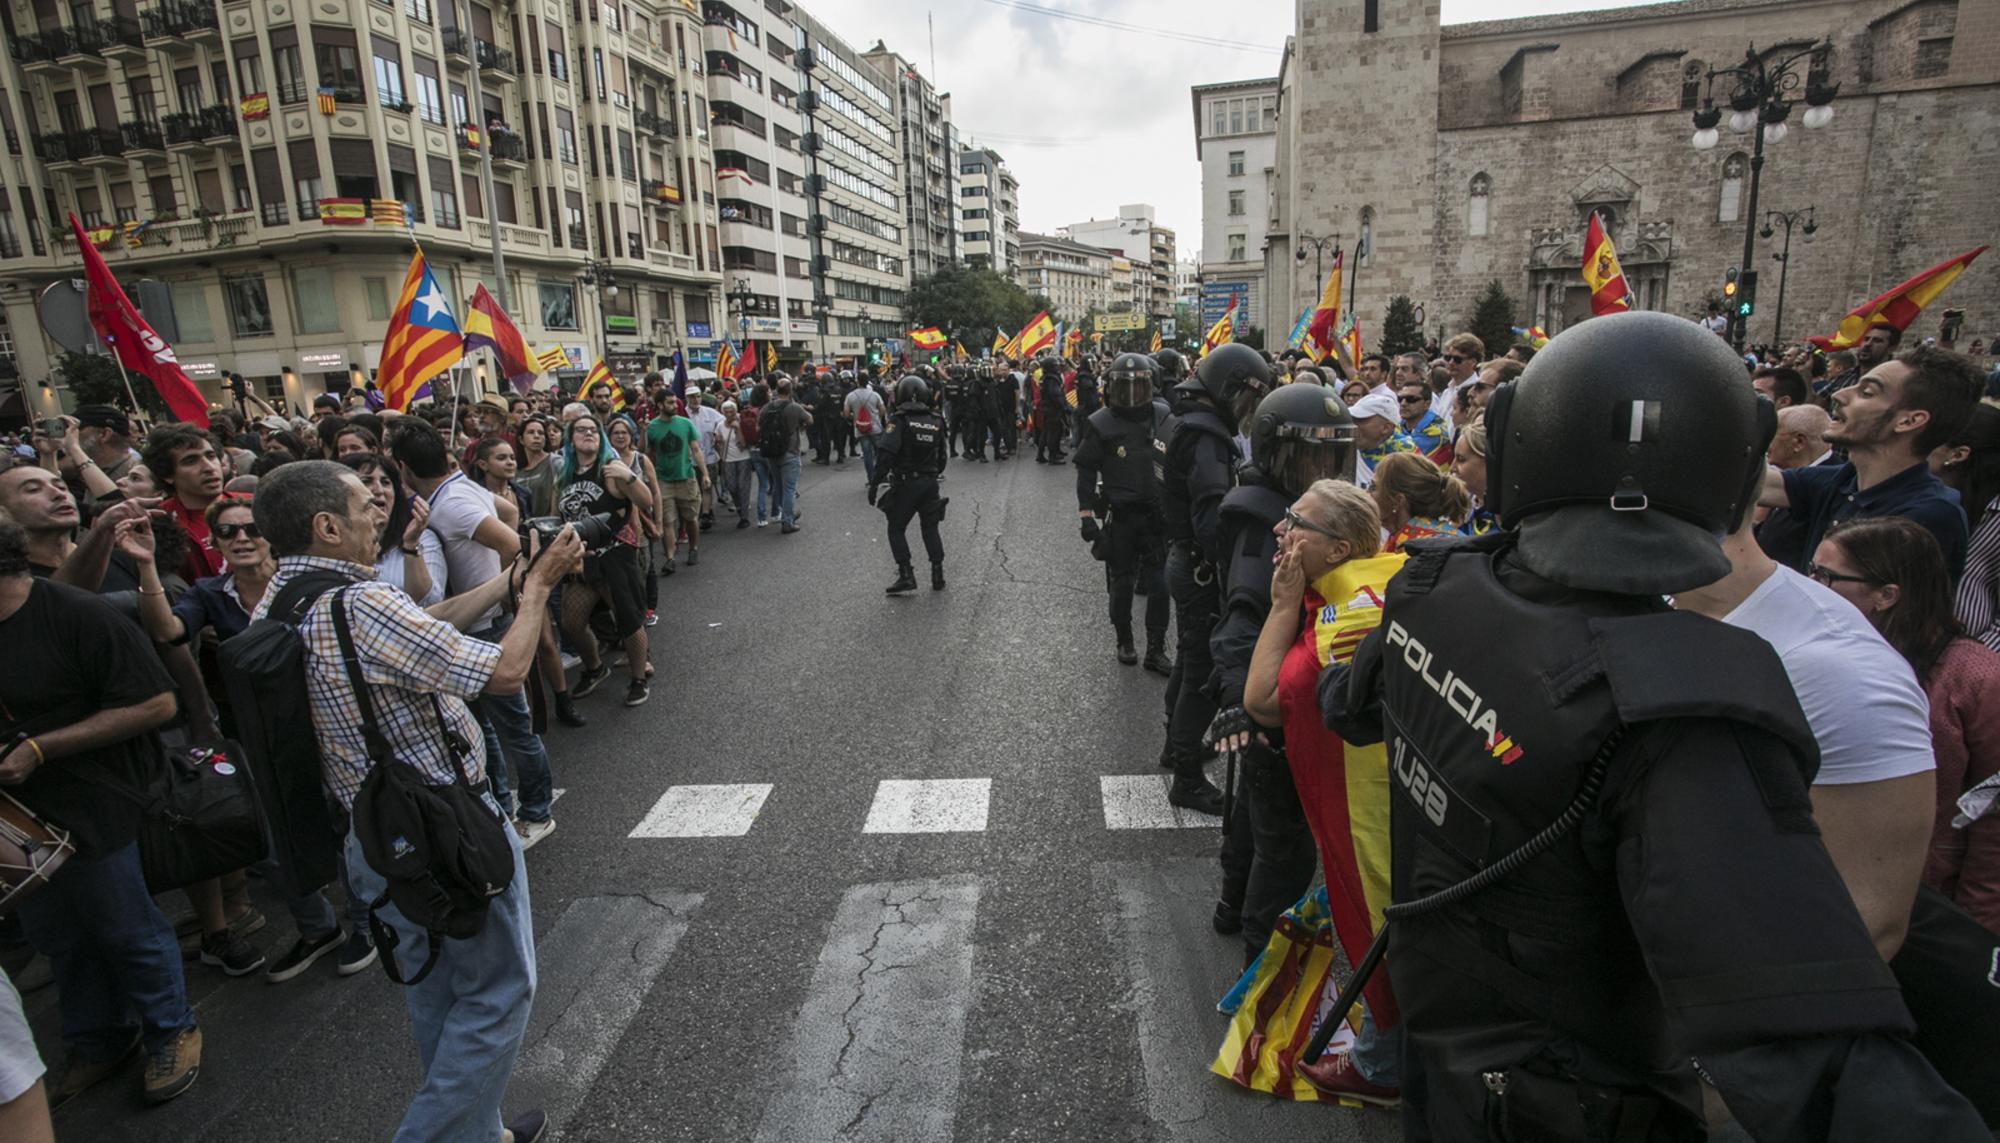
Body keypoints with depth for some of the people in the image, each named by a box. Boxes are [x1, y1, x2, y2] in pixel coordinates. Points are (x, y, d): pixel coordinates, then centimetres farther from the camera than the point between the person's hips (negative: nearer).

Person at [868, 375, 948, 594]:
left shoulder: (900, 420, -12)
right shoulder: (936, 421, 4)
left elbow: (887, 455, -20)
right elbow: (942, 455, 10)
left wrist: (875, 482, -15)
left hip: (905, 483, -4)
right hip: (930, 482, 5)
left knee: (896, 529, 8)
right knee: (930, 528, 15)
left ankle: (906, 576, 2)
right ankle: (938, 576, 16)